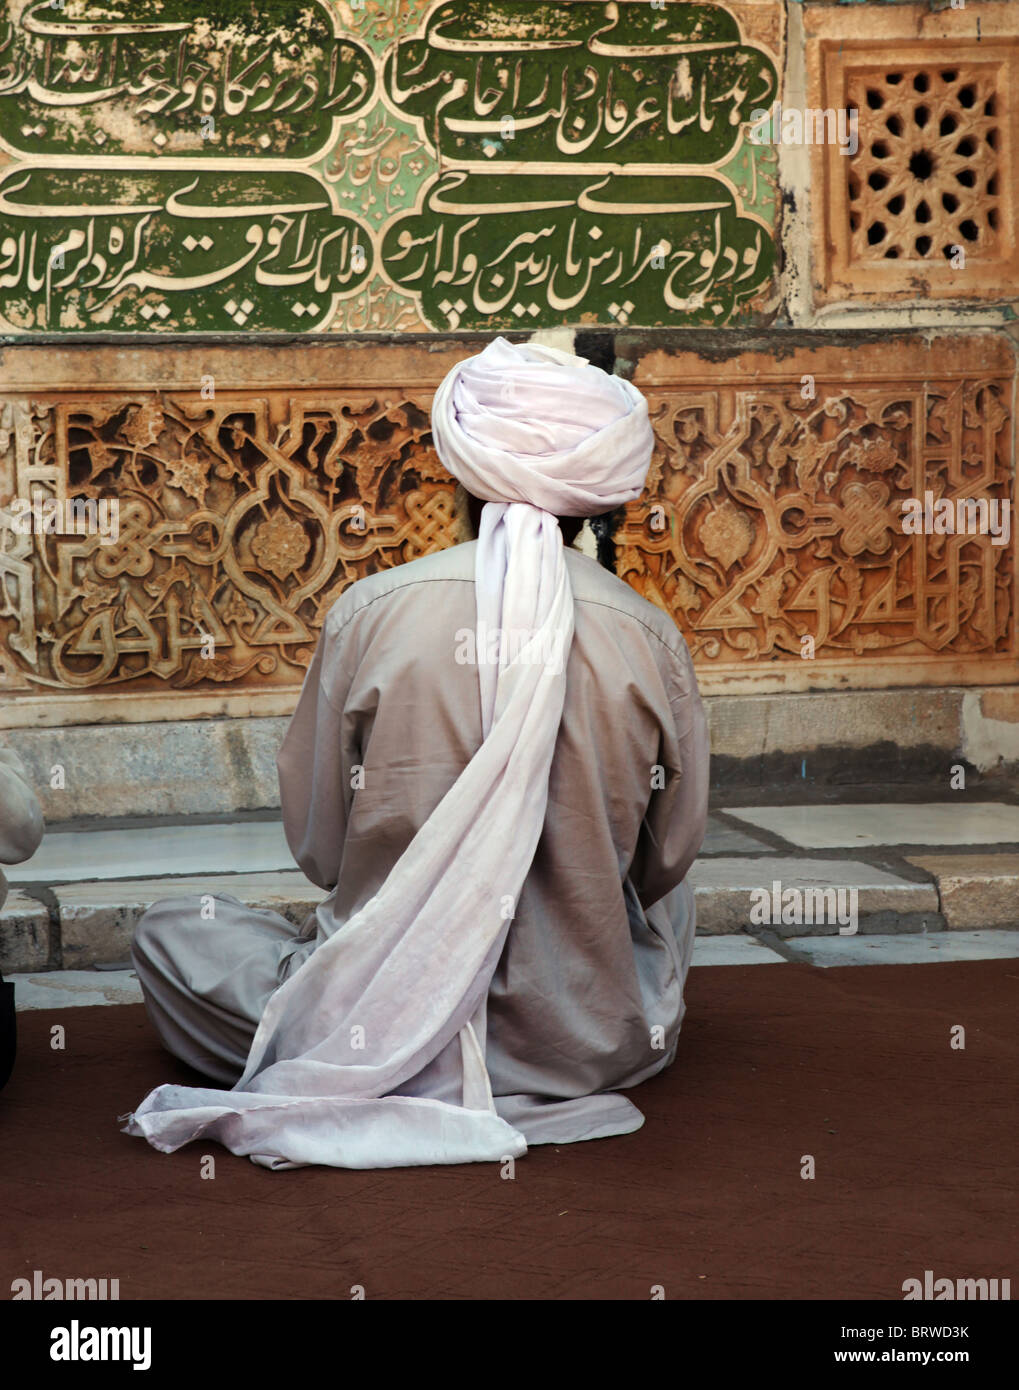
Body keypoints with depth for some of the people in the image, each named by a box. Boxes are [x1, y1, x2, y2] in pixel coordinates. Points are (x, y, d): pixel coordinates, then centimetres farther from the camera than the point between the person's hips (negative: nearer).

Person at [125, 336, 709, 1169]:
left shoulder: (371, 612, -10)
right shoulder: (649, 636, -8)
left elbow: (317, 848, -1)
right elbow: (668, 858, 4)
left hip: (384, 1031, -3)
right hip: (586, 1042, 3)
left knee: (169, 932, 24)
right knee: (670, 900, 37)